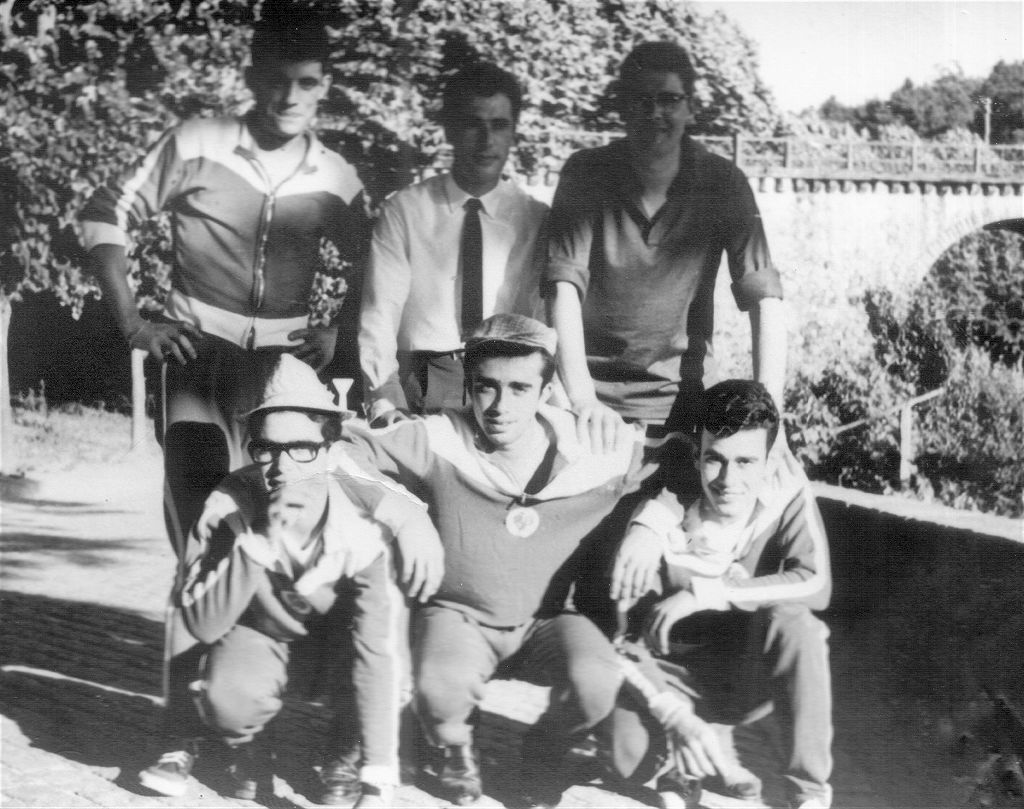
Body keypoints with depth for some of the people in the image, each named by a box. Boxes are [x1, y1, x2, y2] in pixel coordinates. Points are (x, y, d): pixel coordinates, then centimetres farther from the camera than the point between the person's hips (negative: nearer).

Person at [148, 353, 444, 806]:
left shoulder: (363, 523, -30)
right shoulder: (227, 509, -27)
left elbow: (380, 654, -34)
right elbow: (203, 624, -31)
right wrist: (258, 540, -44)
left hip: (336, 636, 1)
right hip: (260, 634, 0)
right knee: (227, 697, -33)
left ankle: (341, 757, -3)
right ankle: (246, 753, 5)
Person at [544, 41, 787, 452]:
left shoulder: (722, 182, -6)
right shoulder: (586, 173, -8)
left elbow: (764, 296, -12)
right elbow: (564, 286, -18)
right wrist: (582, 398, -32)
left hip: (681, 395, 1)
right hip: (597, 386, -1)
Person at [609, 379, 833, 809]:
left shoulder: (788, 496, -17)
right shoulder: (668, 511, -17)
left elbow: (815, 585, -32)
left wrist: (704, 592, -35)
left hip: (757, 670, 0)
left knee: (792, 619, -34)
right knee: (635, 760, -29)